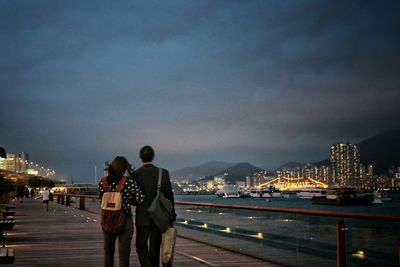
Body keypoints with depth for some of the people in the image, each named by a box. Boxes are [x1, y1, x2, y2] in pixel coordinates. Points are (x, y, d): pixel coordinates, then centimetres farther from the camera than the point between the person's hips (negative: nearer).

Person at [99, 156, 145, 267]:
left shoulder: (103, 182, -3)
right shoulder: (129, 182, -12)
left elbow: (102, 201, 3)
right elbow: (141, 199, -12)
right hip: (125, 221, -3)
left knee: (108, 250, 21)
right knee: (124, 253, 5)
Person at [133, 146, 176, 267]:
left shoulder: (136, 174, -9)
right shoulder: (164, 173, -4)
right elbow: (169, 196, -2)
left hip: (142, 217, -2)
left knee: (141, 247, 10)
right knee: (154, 248, 13)